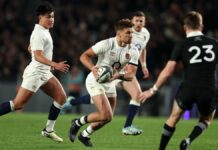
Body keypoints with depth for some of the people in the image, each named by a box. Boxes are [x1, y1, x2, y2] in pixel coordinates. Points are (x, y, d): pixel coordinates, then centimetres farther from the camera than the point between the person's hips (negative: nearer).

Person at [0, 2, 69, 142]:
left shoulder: (44, 31, 14)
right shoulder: (39, 34, -16)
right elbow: (37, 56, -26)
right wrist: (55, 65, -35)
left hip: (44, 73, 10)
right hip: (35, 73, -10)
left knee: (61, 97, 2)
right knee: (18, 104, -12)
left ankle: (48, 130, 7)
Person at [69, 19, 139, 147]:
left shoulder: (133, 51, -8)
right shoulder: (106, 44, -21)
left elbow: (131, 75, -14)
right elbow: (84, 56, -18)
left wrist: (118, 76, -35)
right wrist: (93, 68, -36)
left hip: (110, 84, 7)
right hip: (95, 81, -7)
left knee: (107, 118, 12)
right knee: (106, 116, -18)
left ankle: (85, 135, 36)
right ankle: (77, 123, 5)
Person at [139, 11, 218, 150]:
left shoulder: (182, 46, 1)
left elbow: (168, 72, -2)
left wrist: (153, 90, 8)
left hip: (188, 89, -1)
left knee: (174, 118, 23)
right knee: (206, 120, 26)